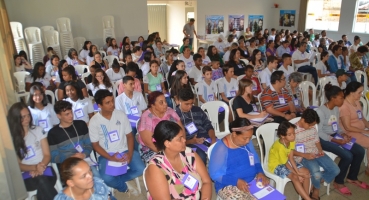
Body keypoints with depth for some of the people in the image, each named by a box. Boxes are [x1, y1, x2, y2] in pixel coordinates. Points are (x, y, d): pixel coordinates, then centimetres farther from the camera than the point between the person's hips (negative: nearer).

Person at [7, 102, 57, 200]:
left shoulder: (38, 130, 7)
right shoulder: (11, 138, 3)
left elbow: (47, 155, 5)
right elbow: (17, 164, 3)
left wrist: (41, 167, -16)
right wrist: (35, 167, -17)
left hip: (44, 170, 1)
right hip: (26, 176, -1)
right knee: (41, 181, -35)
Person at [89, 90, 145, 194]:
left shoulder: (121, 115, -3)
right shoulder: (94, 121, -9)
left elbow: (129, 135, 2)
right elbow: (95, 145, -5)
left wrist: (130, 153, -14)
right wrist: (110, 158, -19)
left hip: (124, 151, 2)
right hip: (107, 155, -2)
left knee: (141, 169, -19)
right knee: (107, 178, -27)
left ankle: (116, 181, 2)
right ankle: (124, 187, 6)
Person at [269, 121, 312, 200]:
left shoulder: (292, 141, -10)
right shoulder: (280, 147, -32)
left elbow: (291, 158, -9)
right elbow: (286, 164, -21)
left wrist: (298, 172, -18)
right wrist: (297, 174, -14)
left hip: (286, 161, 8)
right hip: (276, 164, -8)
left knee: (306, 172, -5)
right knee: (294, 177, -26)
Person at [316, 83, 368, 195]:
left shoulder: (336, 109, 5)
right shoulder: (321, 111, -20)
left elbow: (338, 127, 13)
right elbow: (318, 132, -20)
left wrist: (343, 134, -8)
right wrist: (335, 140, -25)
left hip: (336, 136, 8)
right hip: (324, 139, -8)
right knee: (348, 156, -22)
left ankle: (352, 177, 20)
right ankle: (338, 183, 0)